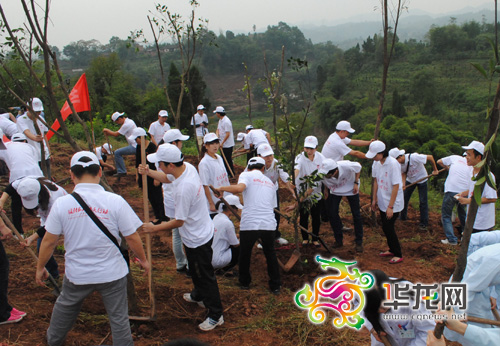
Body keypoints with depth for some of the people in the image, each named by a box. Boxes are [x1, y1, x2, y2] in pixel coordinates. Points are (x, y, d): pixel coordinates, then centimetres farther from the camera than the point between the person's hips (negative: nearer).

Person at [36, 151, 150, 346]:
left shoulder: (61, 204, -12)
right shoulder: (115, 201, -16)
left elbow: (49, 241, -4)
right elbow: (132, 238, -9)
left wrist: (40, 268, 12)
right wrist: (143, 260, 8)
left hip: (76, 274, 2)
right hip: (112, 273, -2)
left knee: (65, 307, 29)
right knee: (118, 317, 13)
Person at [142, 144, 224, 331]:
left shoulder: (183, 188, -36)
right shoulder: (188, 167, -8)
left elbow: (178, 221, -25)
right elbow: (169, 178, 17)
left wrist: (154, 228, -13)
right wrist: (149, 173, 8)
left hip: (197, 238, -10)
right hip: (200, 232, 10)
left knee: (204, 275, 6)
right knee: (196, 271, 31)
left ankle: (215, 315, 22)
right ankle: (198, 295, 55)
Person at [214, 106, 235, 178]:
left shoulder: (226, 121, -21)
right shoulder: (220, 120, 11)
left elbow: (228, 134, -24)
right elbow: (218, 129, 15)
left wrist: (222, 143, -21)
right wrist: (217, 135, -7)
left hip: (228, 145, -10)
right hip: (223, 144, 10)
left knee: (228, 160, -3)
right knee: (224, 158, 15)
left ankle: (232, 174, 6)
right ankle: (226, 173, 26)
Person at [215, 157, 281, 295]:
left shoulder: (246, 175, 4)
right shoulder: (270, 183, 20)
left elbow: (239, 188, -19)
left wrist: (222, 188, -5)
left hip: (249, 224, -3)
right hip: (269, 224, 4)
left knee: (244, 255, 18)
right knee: (270, 254, 19)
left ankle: (244, 283, 32)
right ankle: (275, 286, 25)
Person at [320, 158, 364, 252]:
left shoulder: (346, 166, -40)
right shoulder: (324, 175, -34)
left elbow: (358, 167, -18)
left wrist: (356, 183, -18)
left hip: (351, 188, -2)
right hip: (335, 190, 2)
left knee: (356, 214, -2)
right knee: (332, 213, -5)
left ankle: (359, 242, 11)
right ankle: (339, 240, 13)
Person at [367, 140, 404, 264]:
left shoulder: (393, 164, -23)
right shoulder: (376, 163, -1)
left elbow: (396, 186, -22)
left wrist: (390, 207, -20)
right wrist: (374, 199, 12)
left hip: (393, 203, -7)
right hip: (383, 202, 7)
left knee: (388, 227, -5)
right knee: (386, 227, 14)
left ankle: (398, 255, 9)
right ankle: (392, 250, 32)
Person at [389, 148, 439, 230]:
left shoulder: (413, 157, -36)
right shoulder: (399, 164, -19)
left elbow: (430, 157, -26)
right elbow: (403, 173, -6)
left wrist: (435, 170, -16)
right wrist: (403, 184, -24)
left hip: (422, 179, -5)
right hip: (410, 180, 5)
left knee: (422, 202, -2)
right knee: (404, 198, 7)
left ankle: (424, 223, 9)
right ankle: (403, 217, 26)